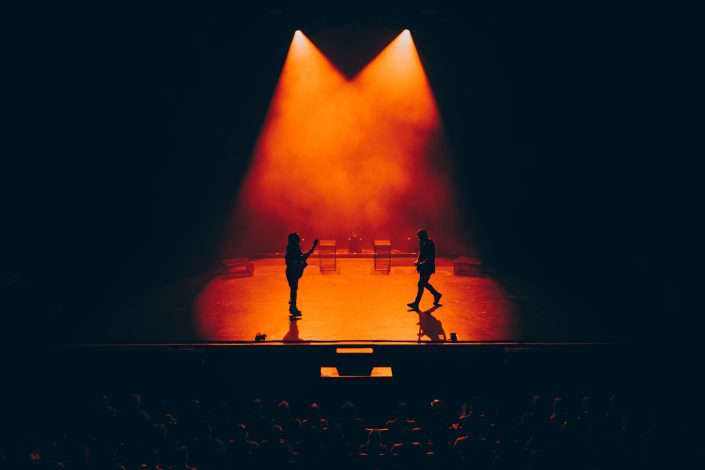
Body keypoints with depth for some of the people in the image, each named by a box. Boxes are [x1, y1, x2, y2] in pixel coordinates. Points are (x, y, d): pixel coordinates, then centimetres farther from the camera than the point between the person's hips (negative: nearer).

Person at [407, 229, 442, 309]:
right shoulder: (422, 243, 8)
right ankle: (437, 295, 37)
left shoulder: (430, 244, -17)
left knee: (421, 284, -9)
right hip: (423, 267, 9)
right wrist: (418, 261, 3)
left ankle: (416, 303, -7)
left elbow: (431, 258, -20)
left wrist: (421, 263, -26)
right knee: (424, 283, 18)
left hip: (428, 267, -9)